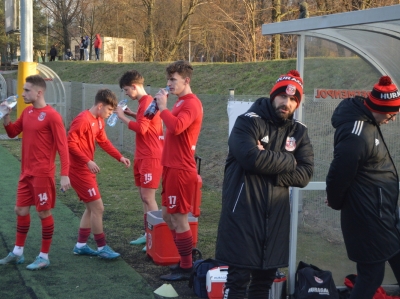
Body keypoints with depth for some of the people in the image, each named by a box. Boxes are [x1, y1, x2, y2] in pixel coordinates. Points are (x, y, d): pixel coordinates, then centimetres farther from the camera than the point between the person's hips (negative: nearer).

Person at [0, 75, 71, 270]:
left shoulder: (51, 116, -15)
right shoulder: (27, 112, 8)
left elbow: (62, 146, -16)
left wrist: (65, 174, -21)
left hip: (42, 174, -8)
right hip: (26, 173, 8)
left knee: (44, 213, 1)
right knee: (21, 210, 14)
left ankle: (44, 257, 11)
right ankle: (17, 253, 27)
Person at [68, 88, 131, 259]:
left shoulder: (99, 121, 9)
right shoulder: (83, 120, -19)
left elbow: (103, 142, 18)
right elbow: (70, 143, -22)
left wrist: (120, 157, 8)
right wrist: (88, 161, -25)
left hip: (86, 170, 10)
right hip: (79, 170, -10)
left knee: (91, 208, 14)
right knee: (98, 208, -6)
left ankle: (81, 245, 22)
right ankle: (102, 248, 3)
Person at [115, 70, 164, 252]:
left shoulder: (147, 102, -16)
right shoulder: (144, 102, 14)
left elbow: (141, 128, -22)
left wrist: (123, 117, -13)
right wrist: (133, 114, 11)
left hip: (151, 157, -10)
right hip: (142, 156, 10)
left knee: (148, 197, -10)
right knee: (144, 197, 12)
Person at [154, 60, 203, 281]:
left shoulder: (191, 103, -15)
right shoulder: (180, 102, 15)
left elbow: (176, 127, -31)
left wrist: (163, 107, -20)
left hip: (181, 170, -10)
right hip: (172, 167, 10)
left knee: (179, 219, -3)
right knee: (168, 215, 16)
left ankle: (186, 269, 8)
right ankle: (186, 260, 26)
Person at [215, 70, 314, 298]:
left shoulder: (299, 132, 9)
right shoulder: (249, 122, -7)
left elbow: (305, 174, -2)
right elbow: (251, 157, -25)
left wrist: (269, 172, -15)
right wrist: (288, 161, -10)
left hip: (276, 217, 6)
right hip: (243, 214, -5)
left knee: (265, 279, 14)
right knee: (238, 278, -2)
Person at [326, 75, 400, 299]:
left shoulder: (364, 117, 3)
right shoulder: (357, 135, -28)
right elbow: (339, 175, -23)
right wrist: (336, 203, -5)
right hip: (369, 218, -10)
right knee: (372, 274, -1)